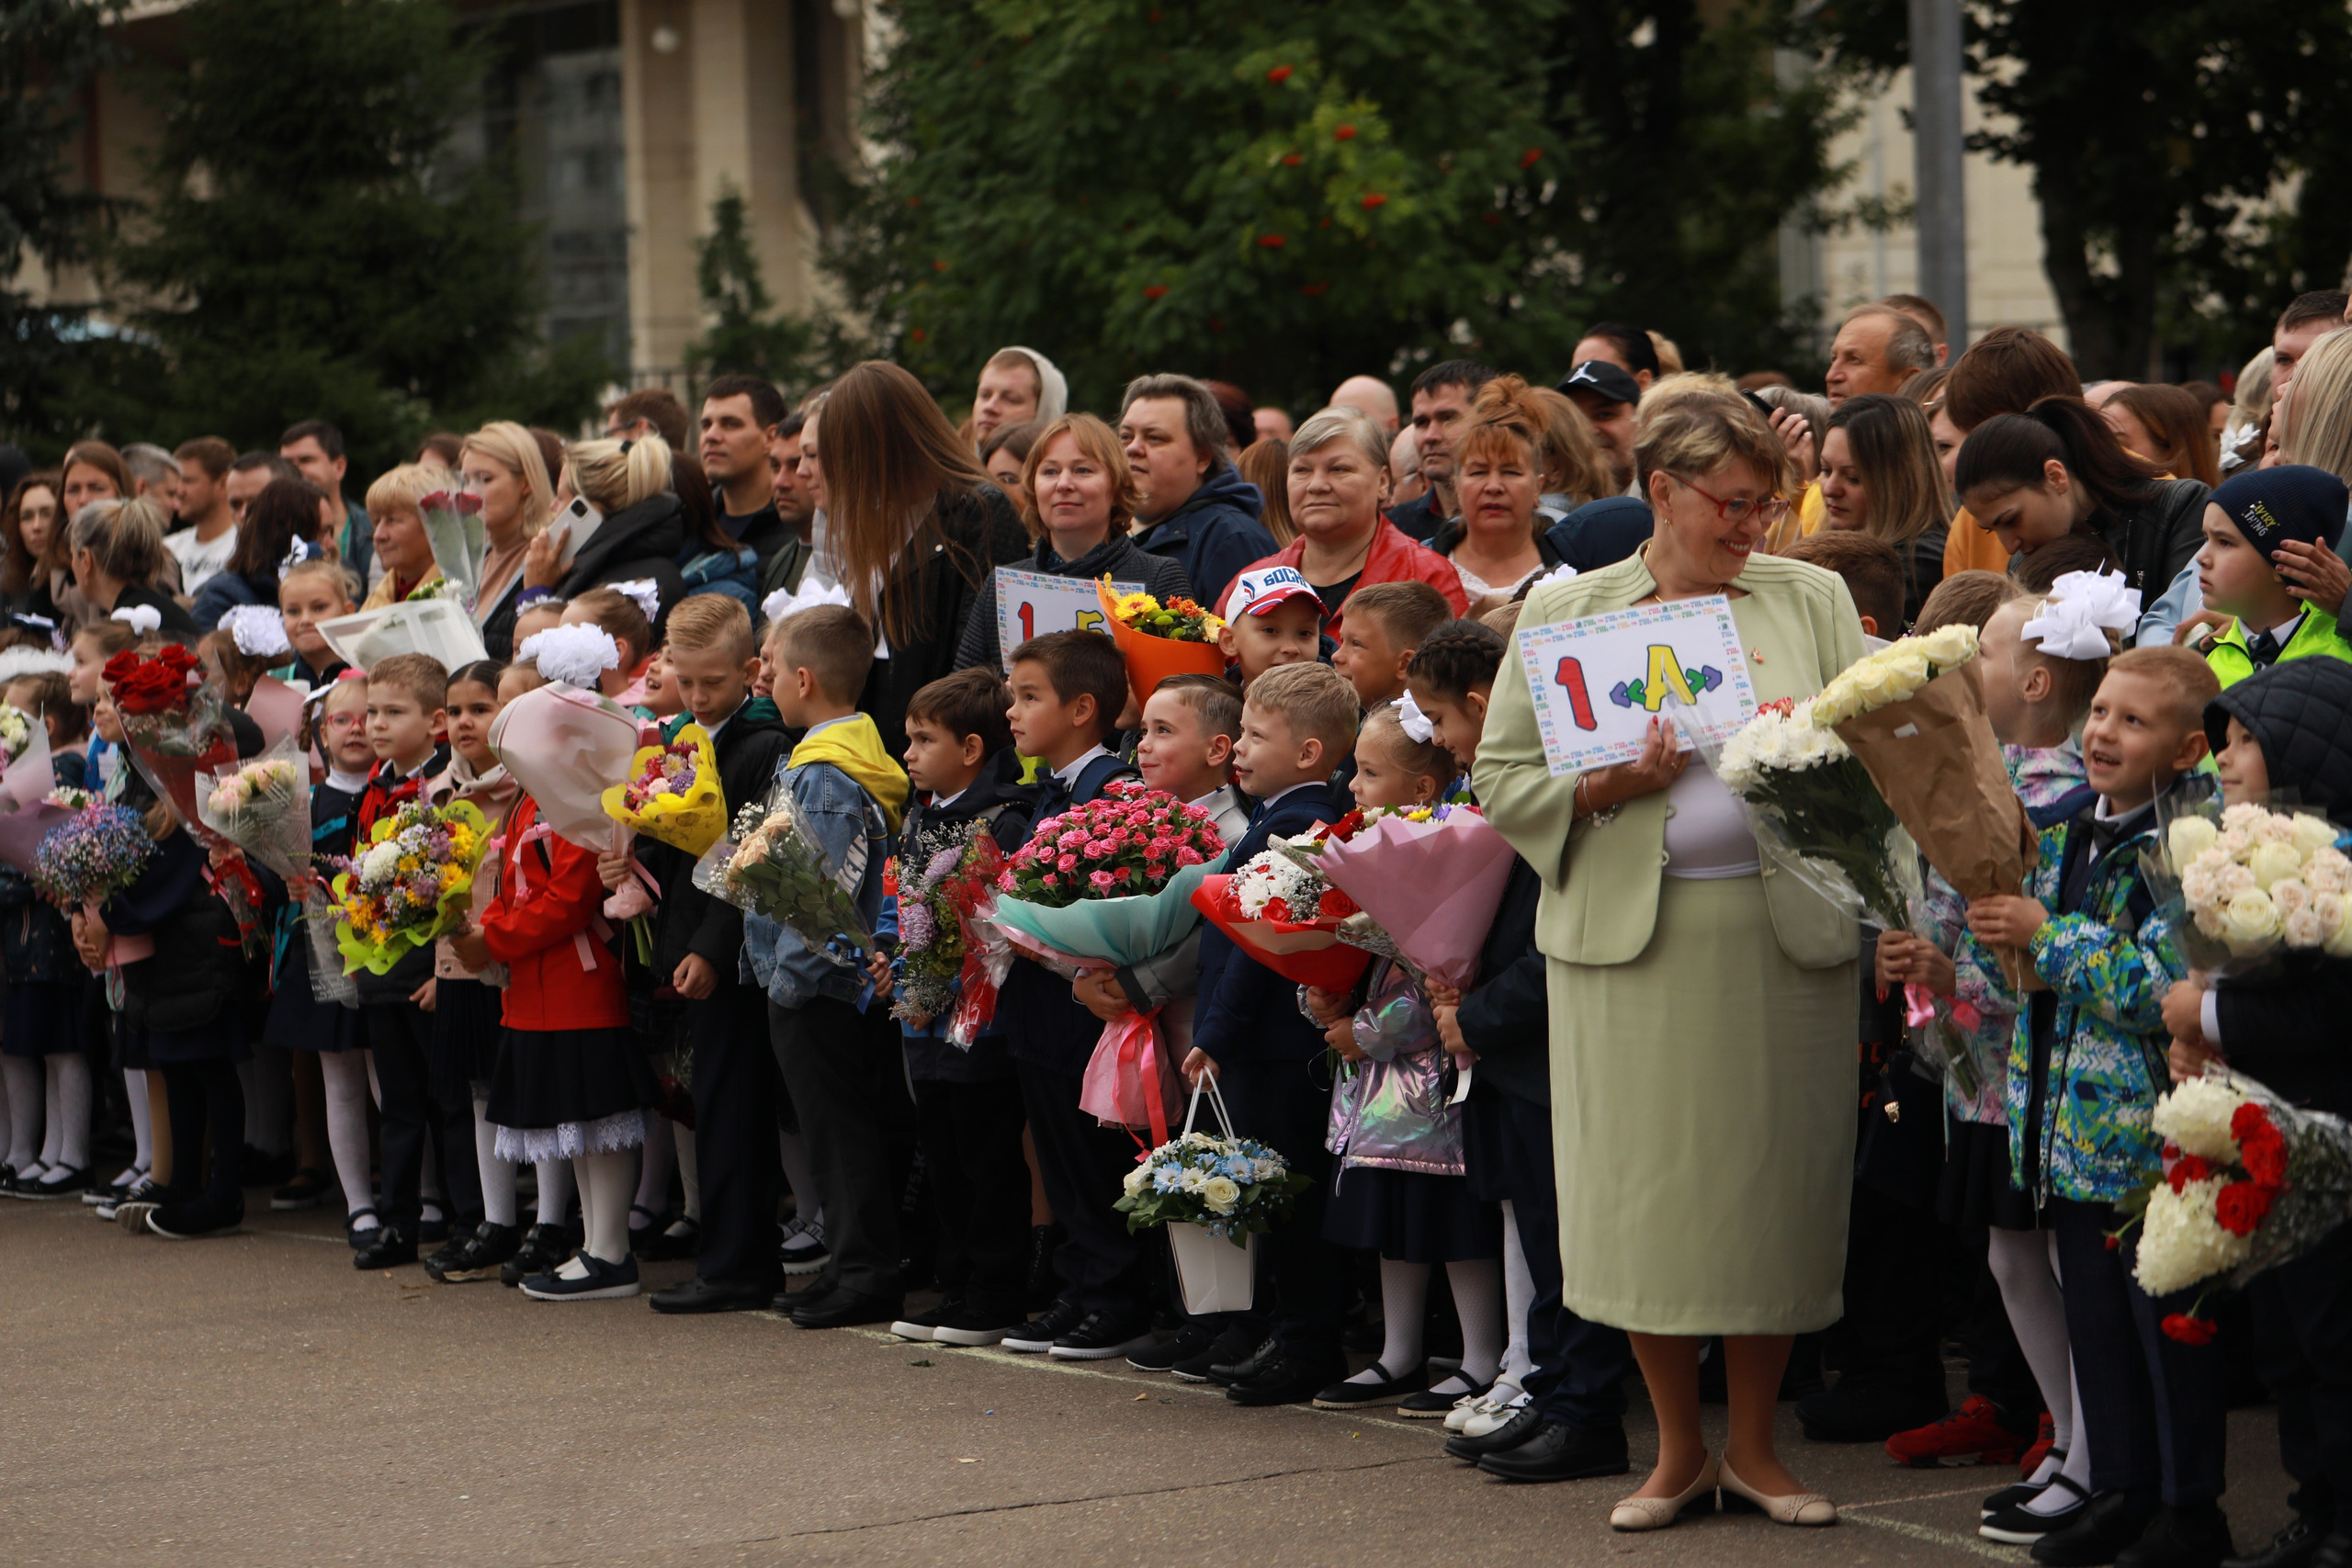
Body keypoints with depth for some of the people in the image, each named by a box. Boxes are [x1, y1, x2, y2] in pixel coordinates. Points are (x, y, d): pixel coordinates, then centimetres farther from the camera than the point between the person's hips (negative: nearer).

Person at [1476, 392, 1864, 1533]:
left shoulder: (1812, 602, 10)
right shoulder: (1563, 612, 7)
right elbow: (1502, 781, 5)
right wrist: (1606, 787, -12)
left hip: (1781, 928, 1)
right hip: (1629, 934, -1)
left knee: (1774, 1181, 2)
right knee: (1646, 1189, 0)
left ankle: (1753, 1447, 16)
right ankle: (1678, 1450, 14)